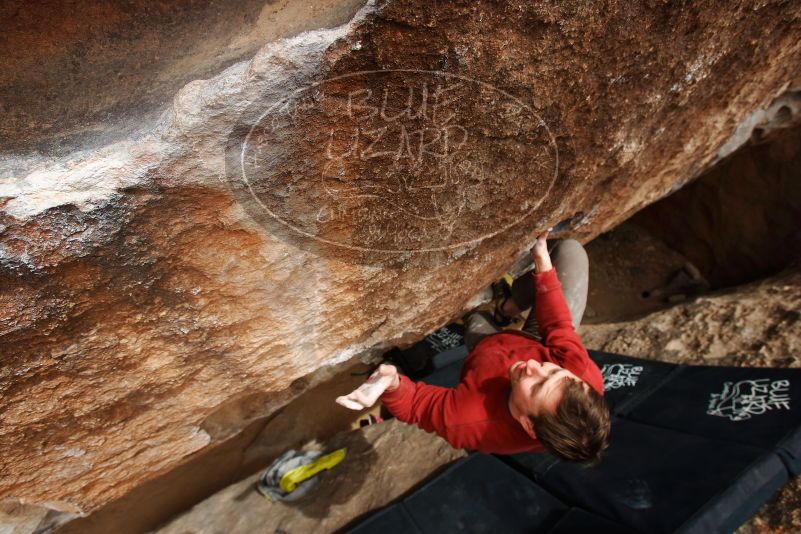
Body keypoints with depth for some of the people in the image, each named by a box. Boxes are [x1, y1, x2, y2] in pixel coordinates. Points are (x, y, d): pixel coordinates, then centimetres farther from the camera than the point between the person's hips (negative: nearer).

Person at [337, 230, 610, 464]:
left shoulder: (471, 424, -45)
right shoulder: (588, 378, -40)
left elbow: (416, 403, -29)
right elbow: (559, 329, -22)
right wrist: (543, 263, -16)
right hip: (533, 345, 2)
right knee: (569, 249, -2)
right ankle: (509, 308, 17)